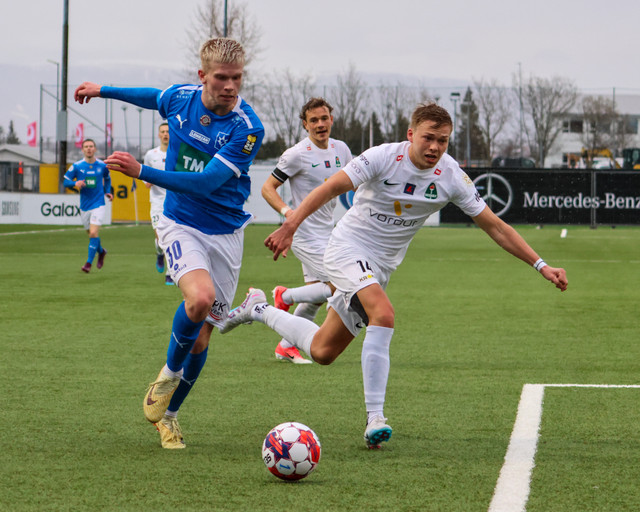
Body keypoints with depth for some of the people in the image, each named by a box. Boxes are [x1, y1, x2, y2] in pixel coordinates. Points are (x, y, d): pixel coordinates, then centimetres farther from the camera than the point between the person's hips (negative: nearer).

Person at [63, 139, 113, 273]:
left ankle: (89, 263, -10)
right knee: (91, 234, 12)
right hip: (84, 206, 2)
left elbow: (107, 178, 21)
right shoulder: (76, 166, -2)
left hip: (98, 205, -2)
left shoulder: (102, 165, 0)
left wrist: (107, 192, 8)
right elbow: (65, 181, 1)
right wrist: (75, 183, -19)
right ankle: (101, 252, 42)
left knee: (93, 233, -16)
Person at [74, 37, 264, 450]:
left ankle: (168, 413, 29)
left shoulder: (248, 129, -19)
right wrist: (105, 91, 31)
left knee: (200, 338, 5)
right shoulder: (179, 97, -7)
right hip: (181, 225, 0)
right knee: (200, 296, -30)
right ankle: (170, 373, -3)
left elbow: (206, 182, -25)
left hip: (226, 232, 0)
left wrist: (141, 172, -30)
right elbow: (155, 98, 20)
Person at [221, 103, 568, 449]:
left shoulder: (451, 177, -8)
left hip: (381, 265, 5)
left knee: (322, 351, 7)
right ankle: (374, 418, -31)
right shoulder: (383, 157, -18)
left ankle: (259, 310, 32)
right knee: (383, 314, -32)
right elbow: (332, 187, -21)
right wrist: (290, 225, -34)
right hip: (348, 247, -5)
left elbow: (494, 226, -4)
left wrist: (540, 266, -8)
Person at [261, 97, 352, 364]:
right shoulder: (297, 154, -15)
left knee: (315, 298, 9)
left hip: (326, 232, 7)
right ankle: (286, 296, 7)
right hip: (306, 235, -7)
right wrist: (287, 211, -28)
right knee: (339, 287, -15)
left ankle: (286, 346, 22)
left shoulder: (341, 149, 5)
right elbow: (268, 187, -11)